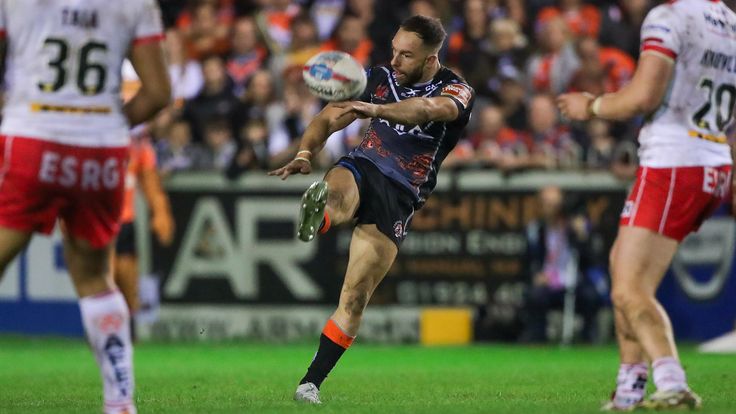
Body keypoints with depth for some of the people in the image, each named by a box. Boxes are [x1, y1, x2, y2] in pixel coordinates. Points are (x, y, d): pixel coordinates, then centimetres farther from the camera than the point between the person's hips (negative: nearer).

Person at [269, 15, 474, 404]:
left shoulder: (456, 91, -7)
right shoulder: (380, 77, 6)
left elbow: (430, 109, -31)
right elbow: (328, 119, 8)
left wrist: (376, 110, -49)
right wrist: (304, 154, -14)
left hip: (400, 196, -3)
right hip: (361, 167, 3)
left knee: (355, 298, -6)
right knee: (339, 201, -38)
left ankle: (311, 383, 1)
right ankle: (319, 210, -71)